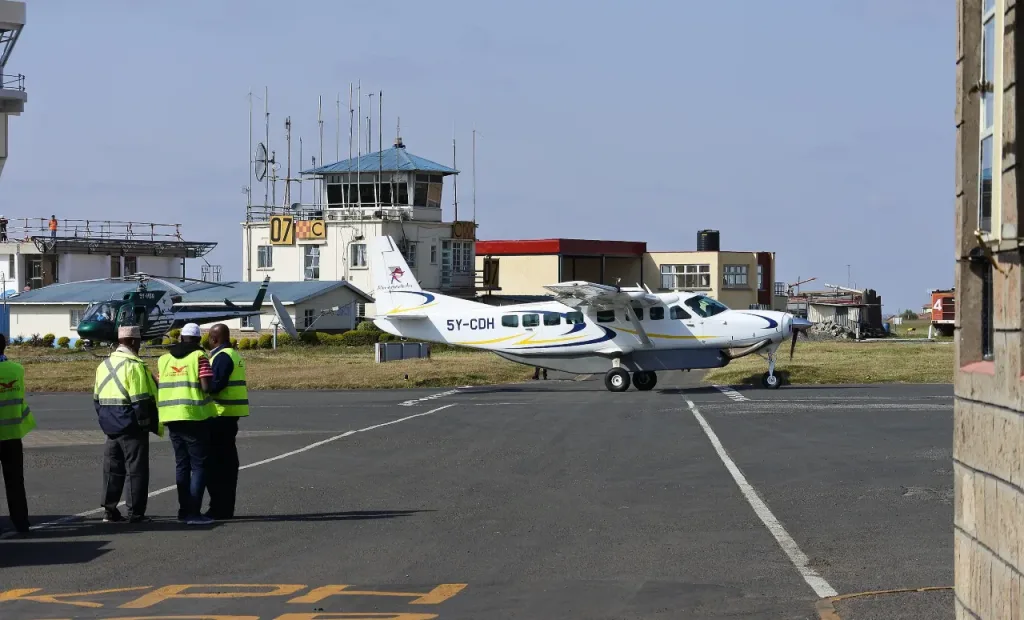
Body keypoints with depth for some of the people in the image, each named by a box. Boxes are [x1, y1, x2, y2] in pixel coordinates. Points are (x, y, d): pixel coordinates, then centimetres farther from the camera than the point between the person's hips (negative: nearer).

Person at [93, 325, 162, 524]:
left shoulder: (105, 365, 12)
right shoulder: (134, 365, -14)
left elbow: (97, 398, 17)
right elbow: (142, 400, -18)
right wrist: (154, 425, -11)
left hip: (111, 426, 8)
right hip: (131, 425, -8)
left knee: (112, 468, 13)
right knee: (137, 469, -2)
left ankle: (109, 510, 13)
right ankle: (136, 513, -2)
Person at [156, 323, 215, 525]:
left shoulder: (163, 359, 10)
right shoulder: (199, 356, -6)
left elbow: (159, 388, 8)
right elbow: (206, 387, -14)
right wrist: (207, 393, 7)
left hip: (172, 417, 5)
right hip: (195, 416, -5)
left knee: (181, 464, 16)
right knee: (199, 465, -2)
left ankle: (184, 509, 19)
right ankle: (193, 512, -10)